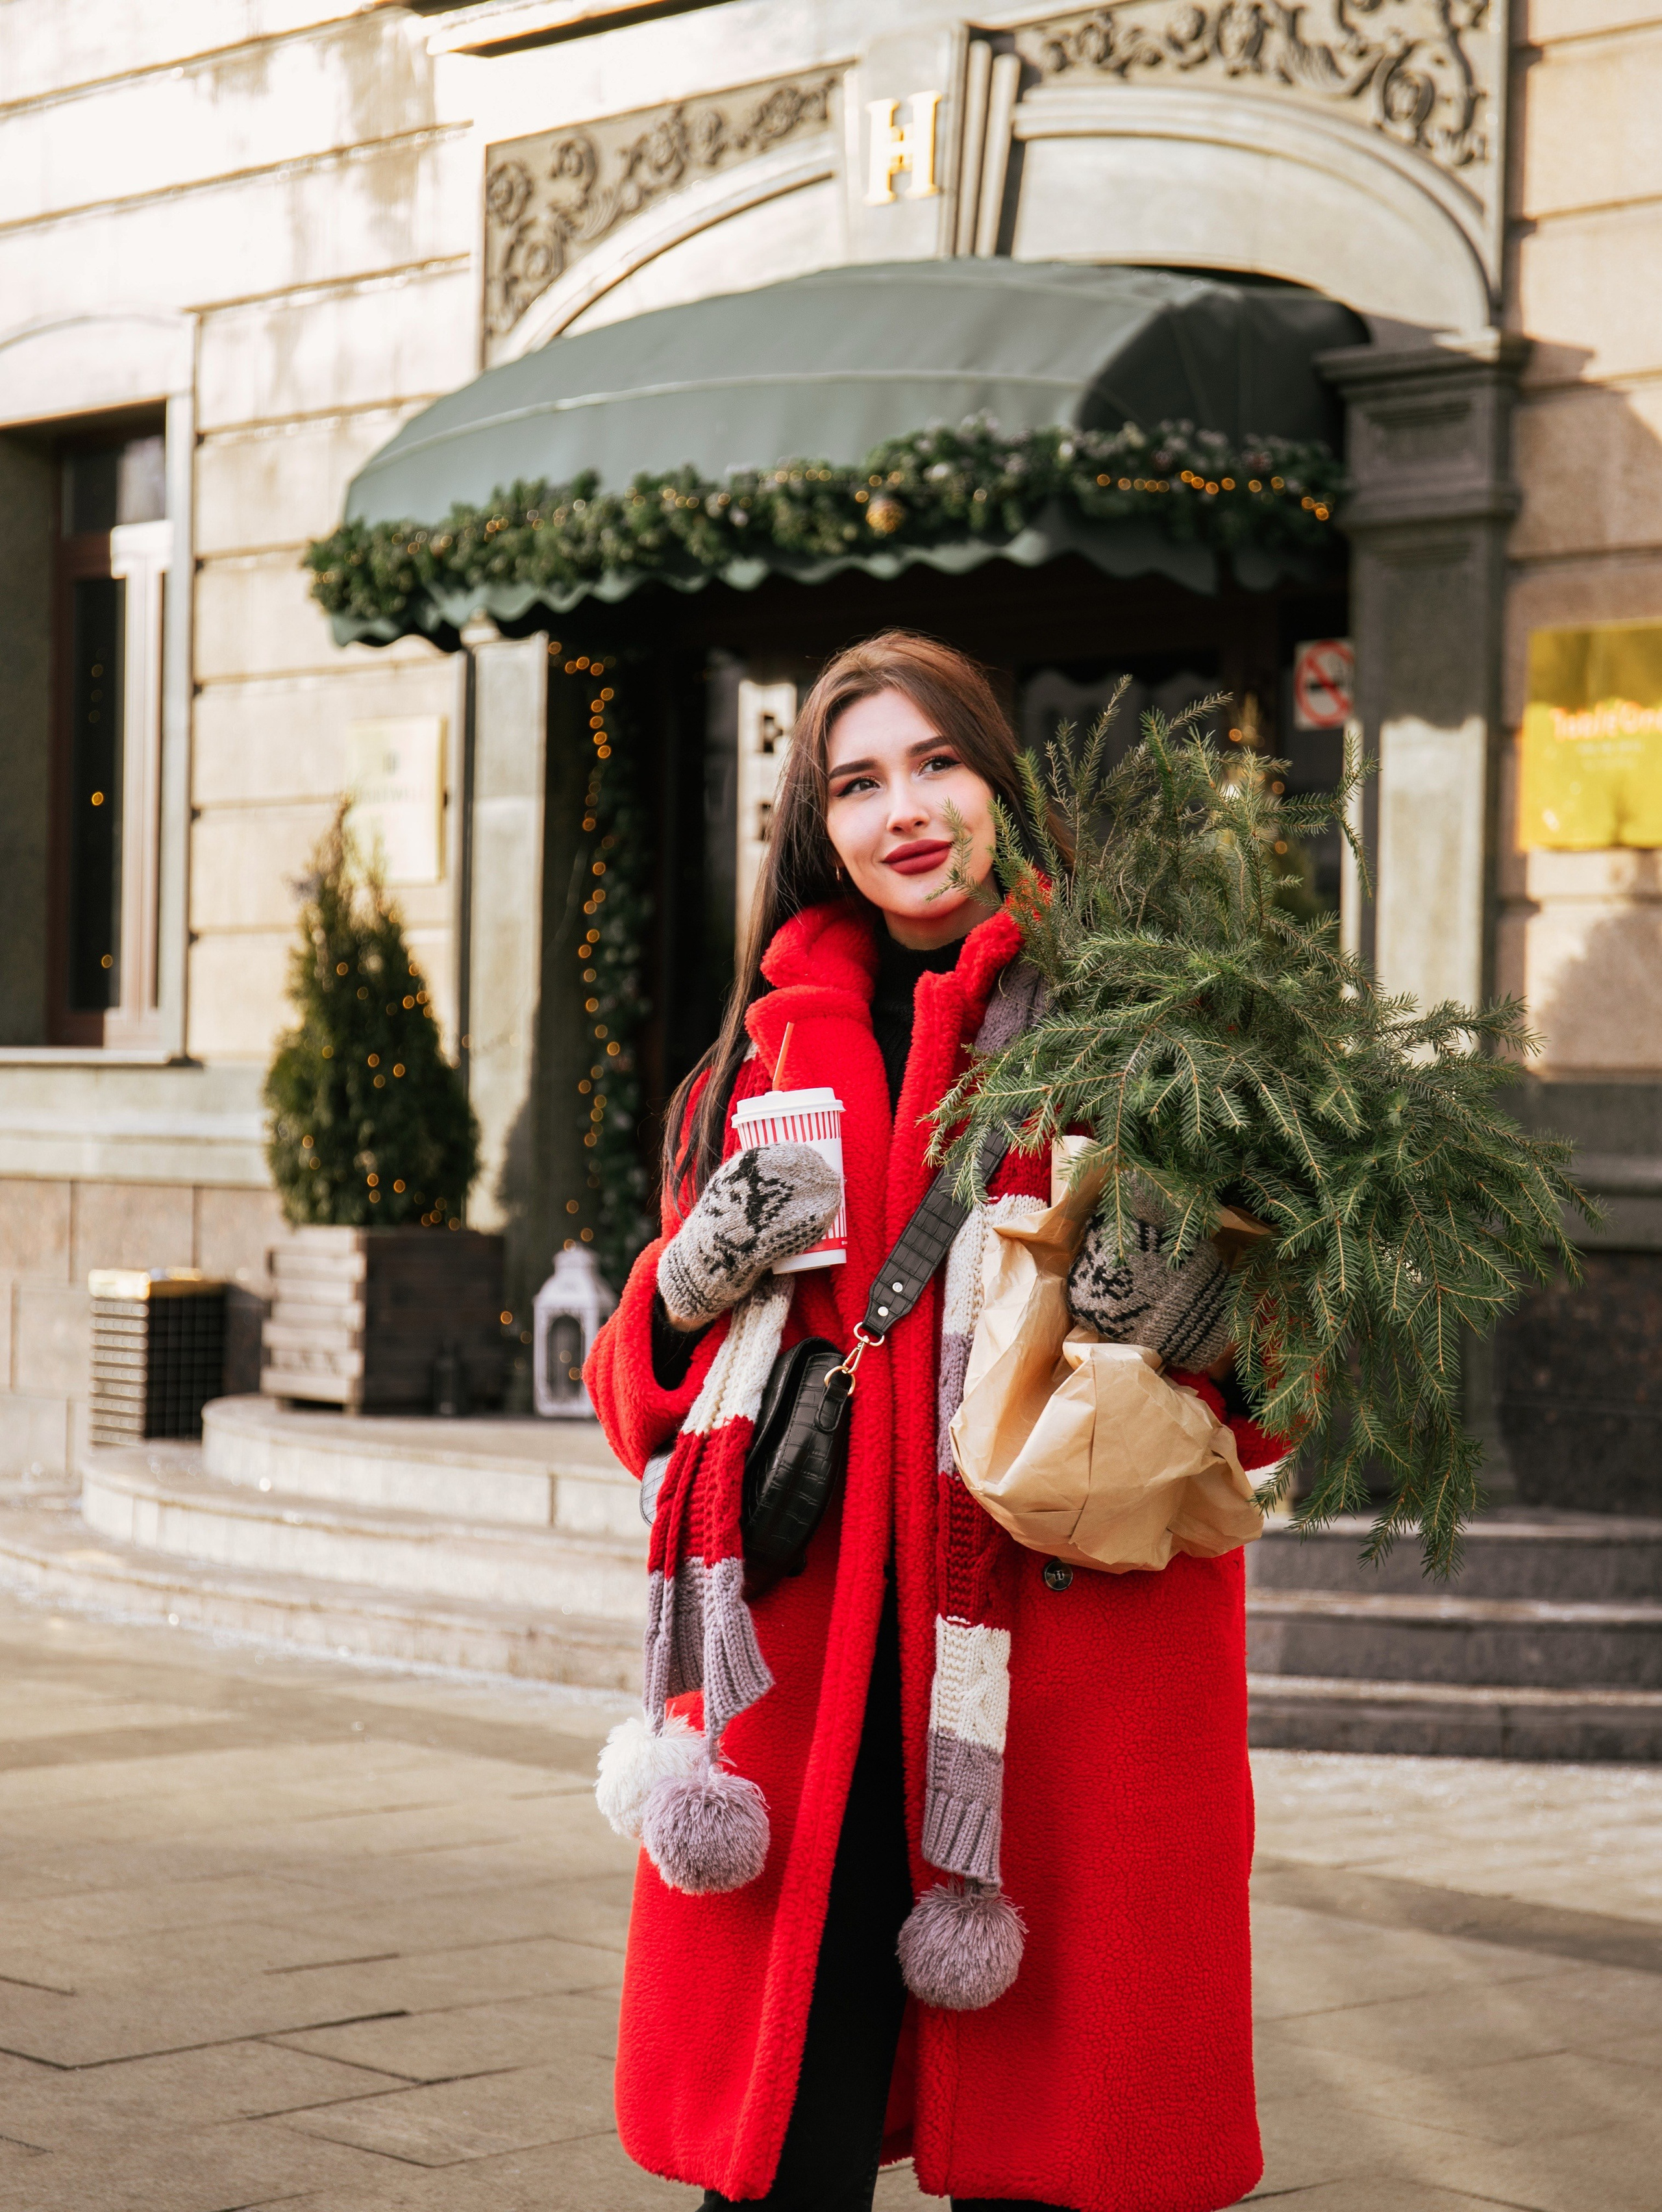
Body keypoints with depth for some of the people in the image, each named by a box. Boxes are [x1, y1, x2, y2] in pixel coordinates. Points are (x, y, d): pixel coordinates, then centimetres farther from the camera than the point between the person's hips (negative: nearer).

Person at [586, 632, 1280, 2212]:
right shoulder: (774, 1043, 15)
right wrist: (695, 1286, -3)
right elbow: (642, 1383, 19)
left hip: (1063, 1653, -2)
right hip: (804, 1666, 3)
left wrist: (1199, 1320, -16)